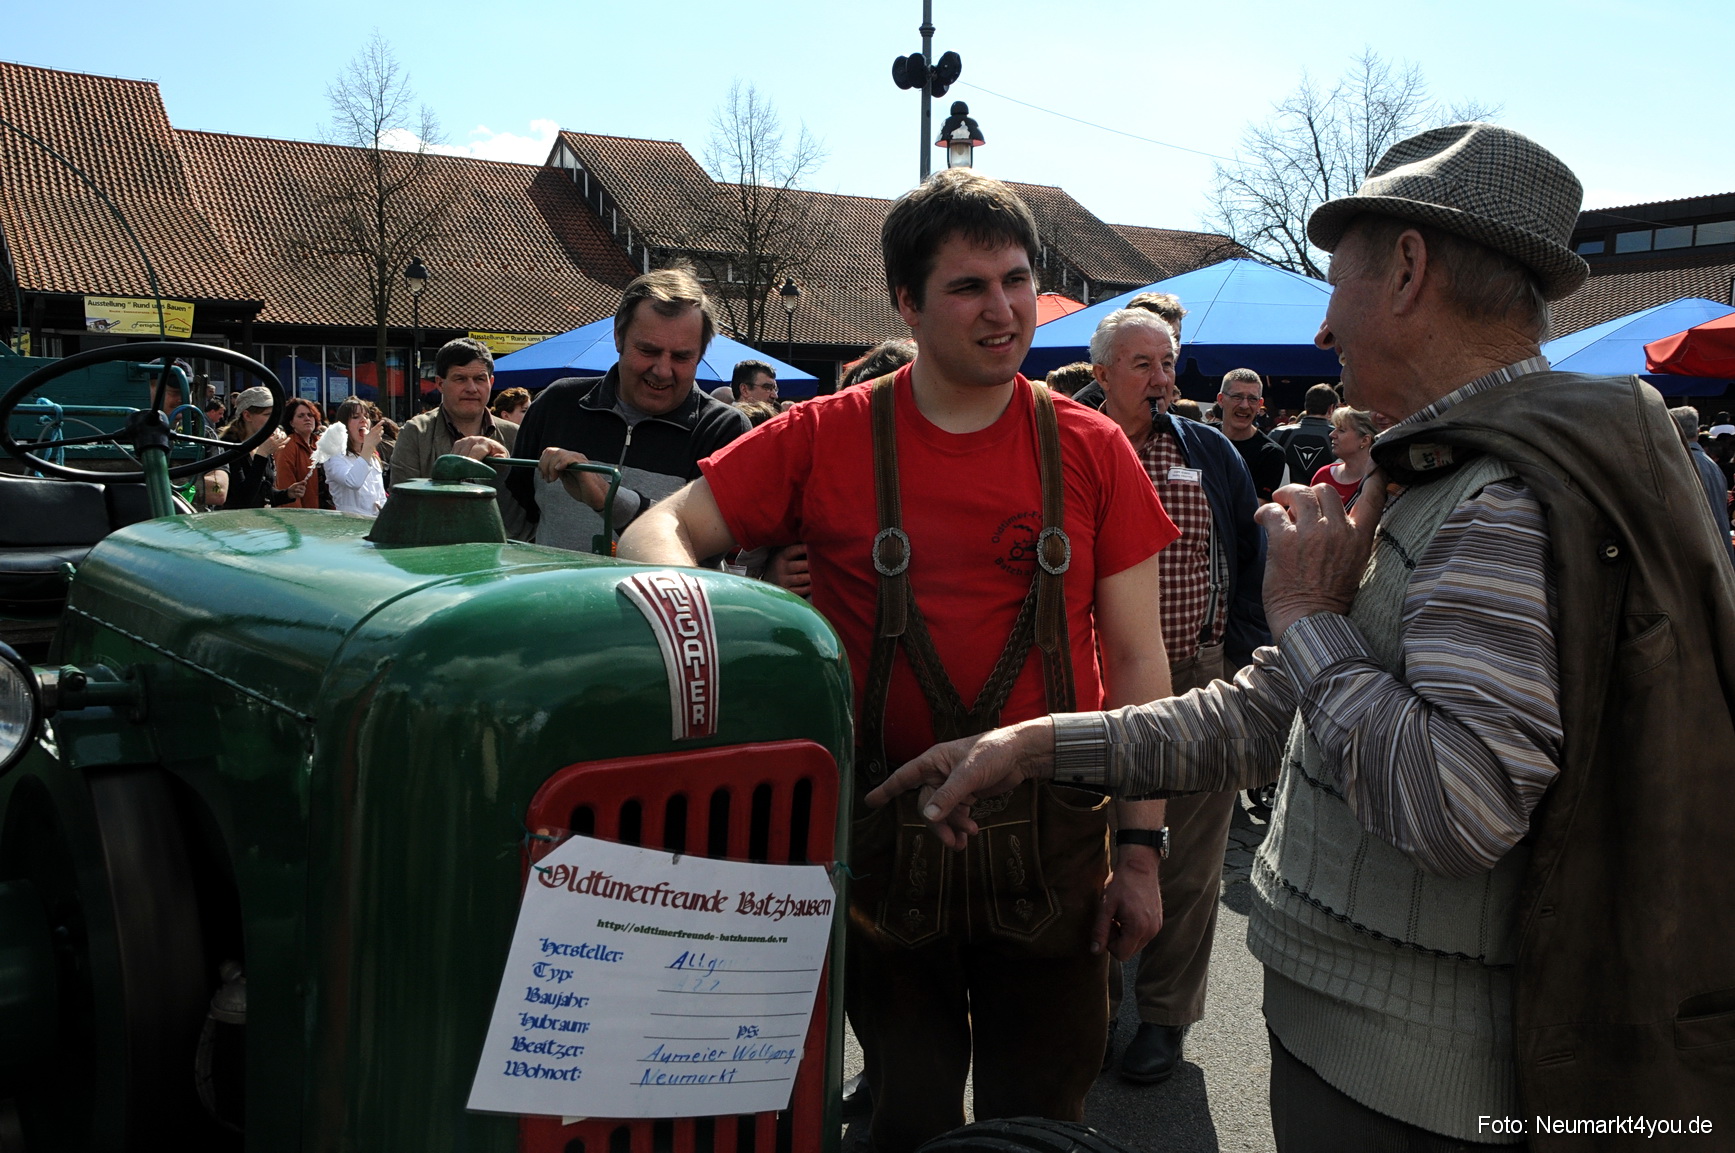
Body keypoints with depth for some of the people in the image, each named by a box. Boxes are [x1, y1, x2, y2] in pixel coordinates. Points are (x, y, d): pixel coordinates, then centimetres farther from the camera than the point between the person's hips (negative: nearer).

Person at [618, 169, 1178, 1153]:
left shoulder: (1093, 451, -2)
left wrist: (1143, 846, -2)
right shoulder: (827, 439, -4)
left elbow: (1137, 656, 2)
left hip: (1052, 841, 1)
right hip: (883, 838, 0)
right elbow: (661, 534, -2)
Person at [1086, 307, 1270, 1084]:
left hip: (1198, 679, 1)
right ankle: (1093, 1002, 27)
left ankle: (1166, 1014, 23)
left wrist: (1247, 663, -2)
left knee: (1188, 860, 8)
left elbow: (1252, 562, 5)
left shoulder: (1211, 453, 5)